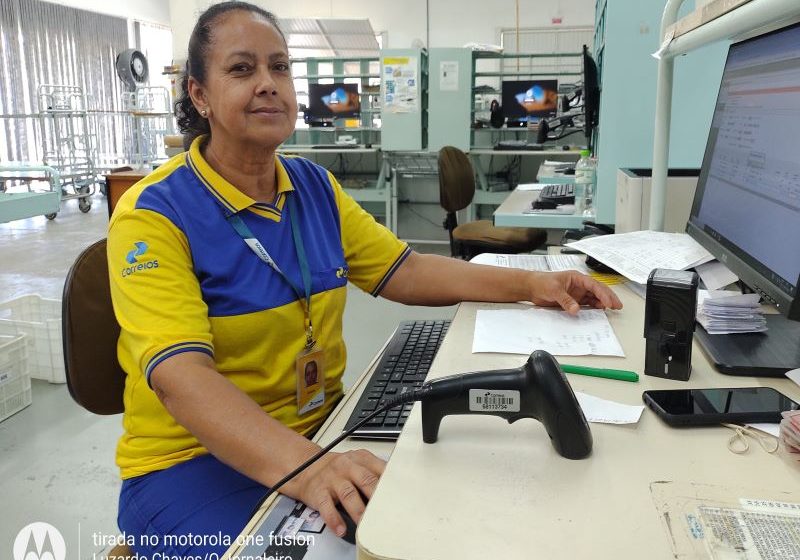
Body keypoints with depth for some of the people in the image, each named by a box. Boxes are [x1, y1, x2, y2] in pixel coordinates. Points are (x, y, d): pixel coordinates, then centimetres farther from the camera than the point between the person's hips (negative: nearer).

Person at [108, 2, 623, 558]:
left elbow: (405, 271, 7)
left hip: (322, 428, 6)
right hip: (195, 460, -5)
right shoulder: (154, 215, -15)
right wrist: (301, 466, -43)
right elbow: (181, 378, -27)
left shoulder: (315, 186, 4)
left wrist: (529, 284, -3)